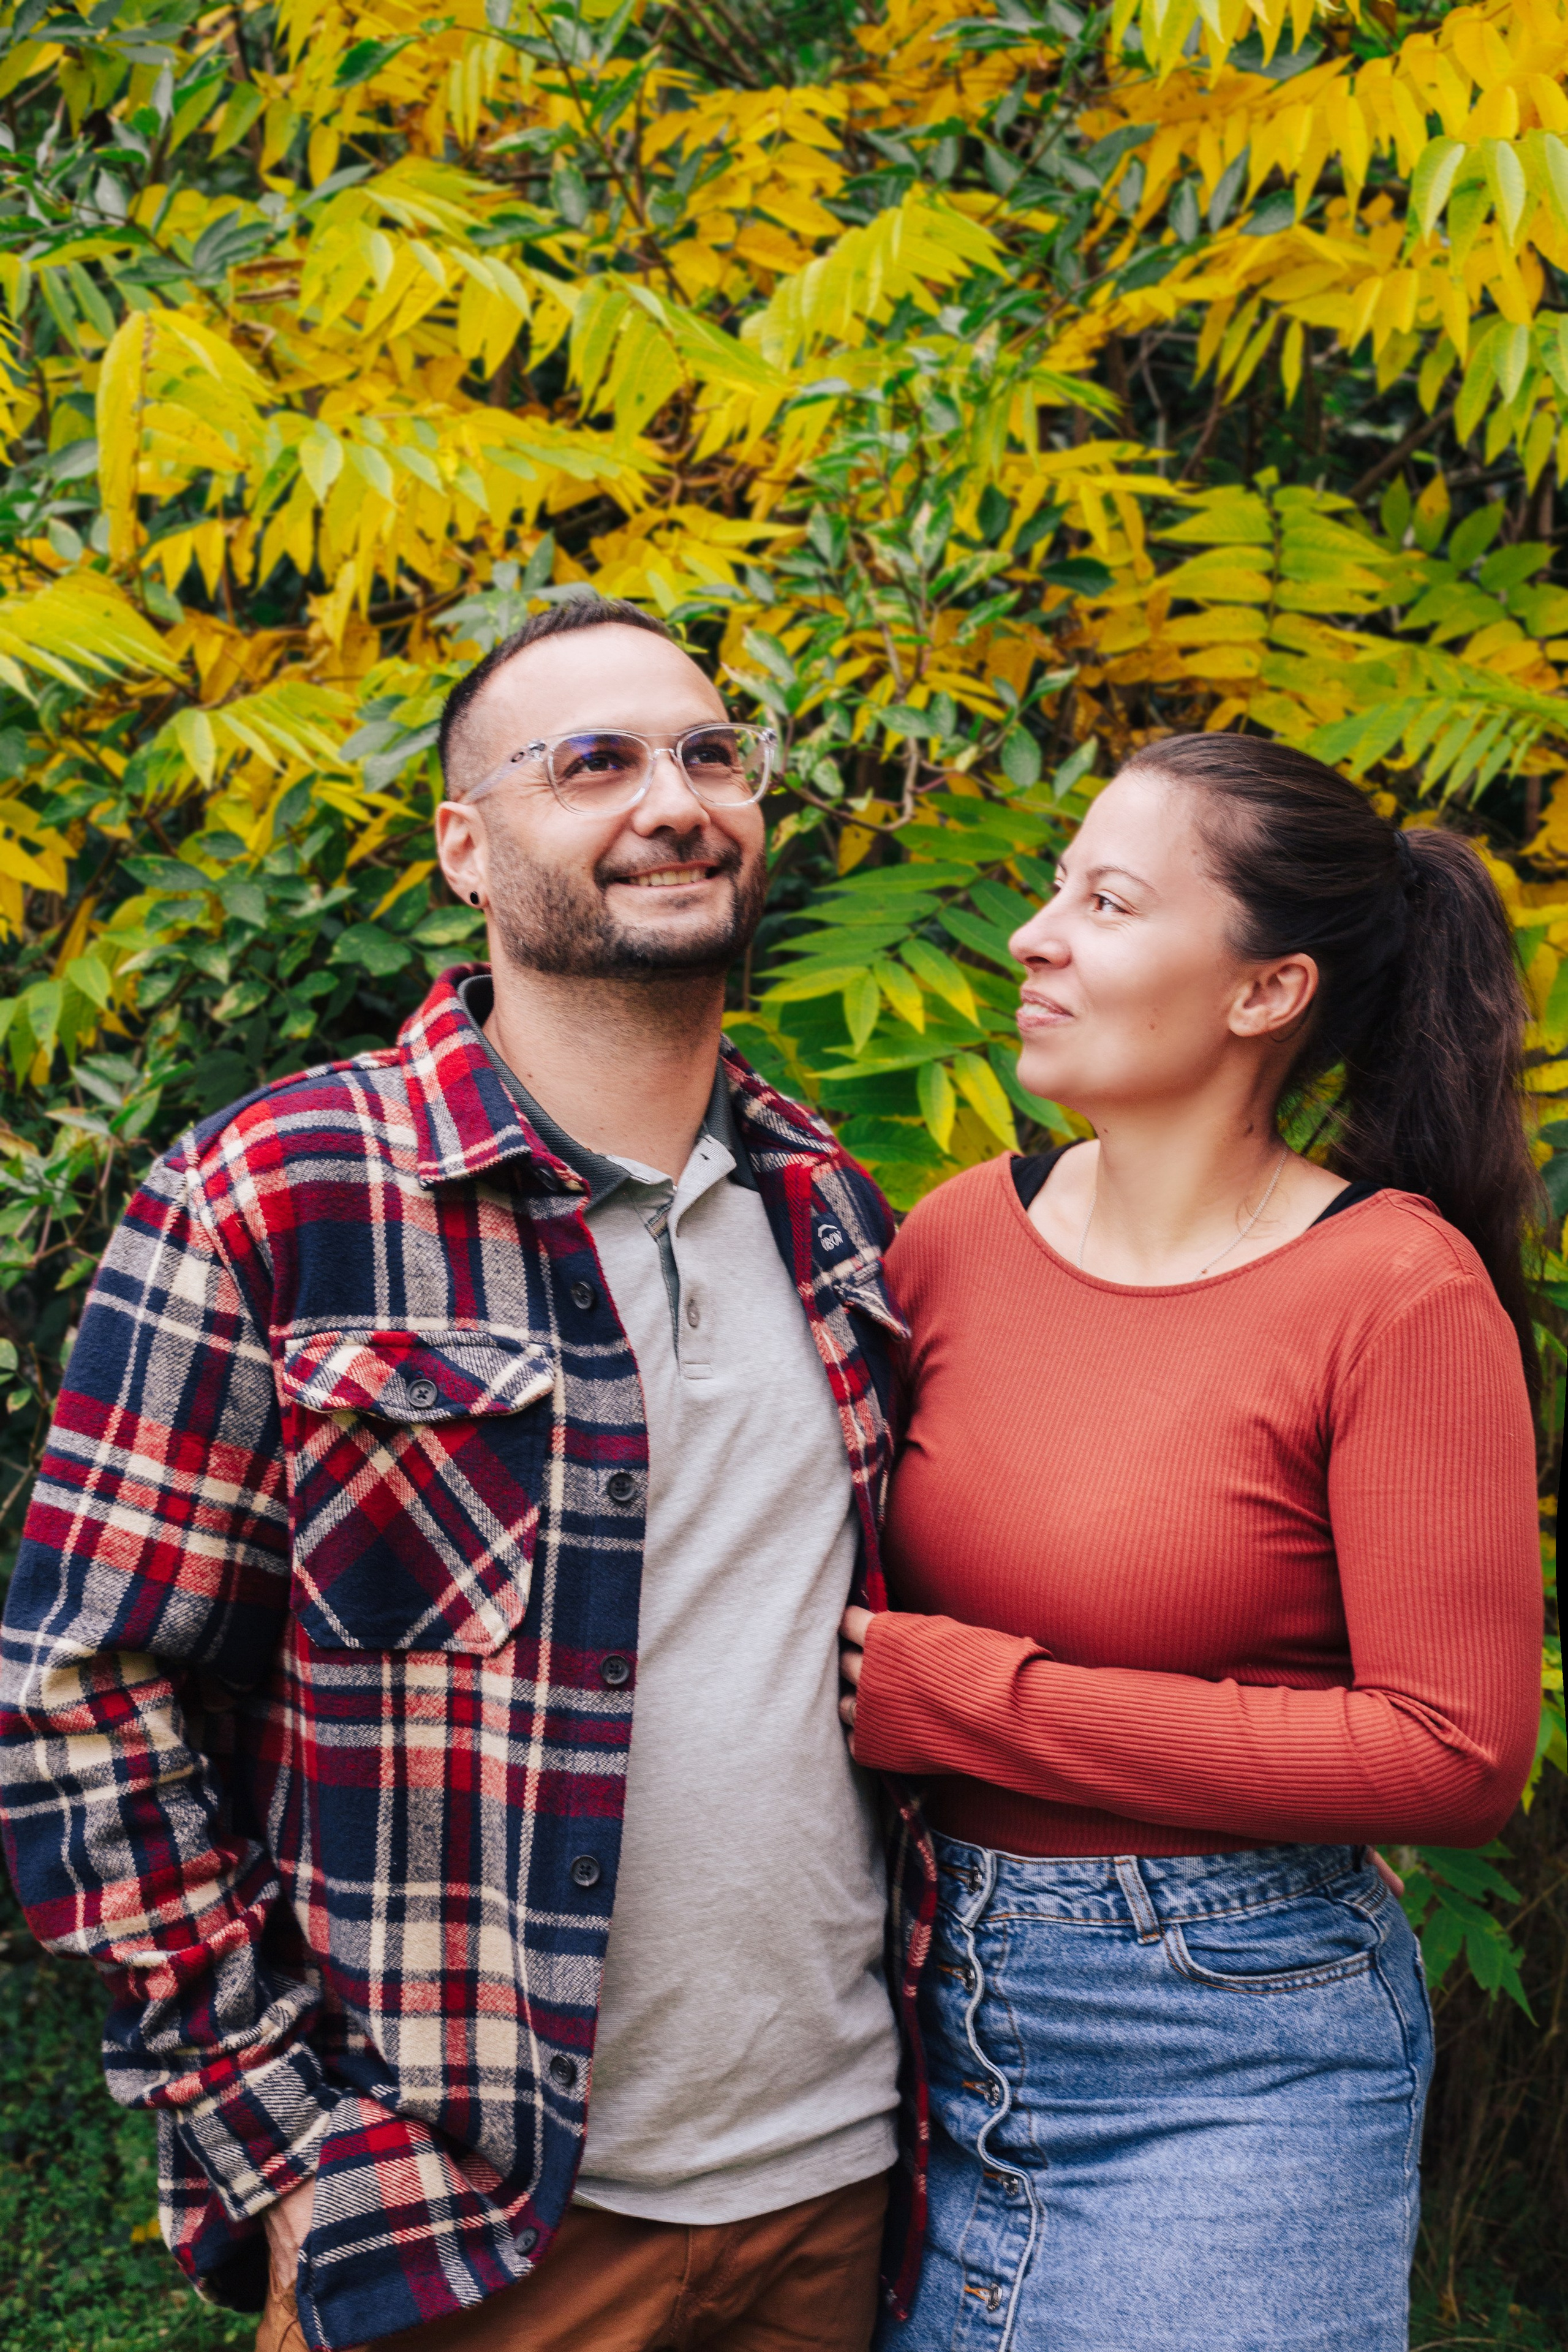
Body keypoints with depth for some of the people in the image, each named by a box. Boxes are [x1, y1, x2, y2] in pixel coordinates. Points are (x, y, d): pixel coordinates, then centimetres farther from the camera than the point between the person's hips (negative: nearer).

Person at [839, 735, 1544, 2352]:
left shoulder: (1397, 1291, -14)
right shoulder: (960, 1231, 0)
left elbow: (1457, 1757, -17)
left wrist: (979, 1703, -17)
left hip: (1234, 2054, -4)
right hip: (943, 2018, 5)